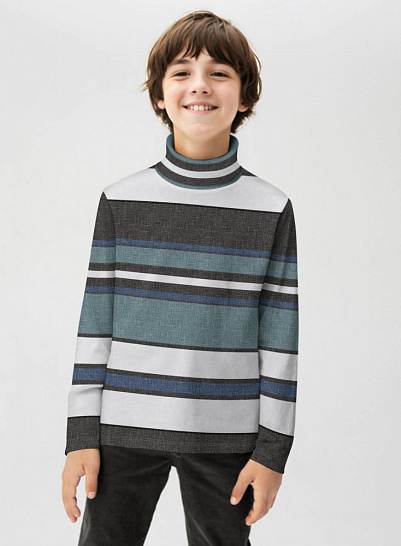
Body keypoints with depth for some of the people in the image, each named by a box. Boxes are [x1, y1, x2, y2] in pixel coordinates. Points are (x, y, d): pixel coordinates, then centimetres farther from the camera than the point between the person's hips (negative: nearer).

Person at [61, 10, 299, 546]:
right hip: (124, 428, 1)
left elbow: (280, 335, 0)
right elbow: (96, 321, 3)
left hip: (225, 434, 0)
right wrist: (82, 435, 1)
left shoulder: (271, 208, -1)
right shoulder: (121, 200, 1)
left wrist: (273, 448, -1)